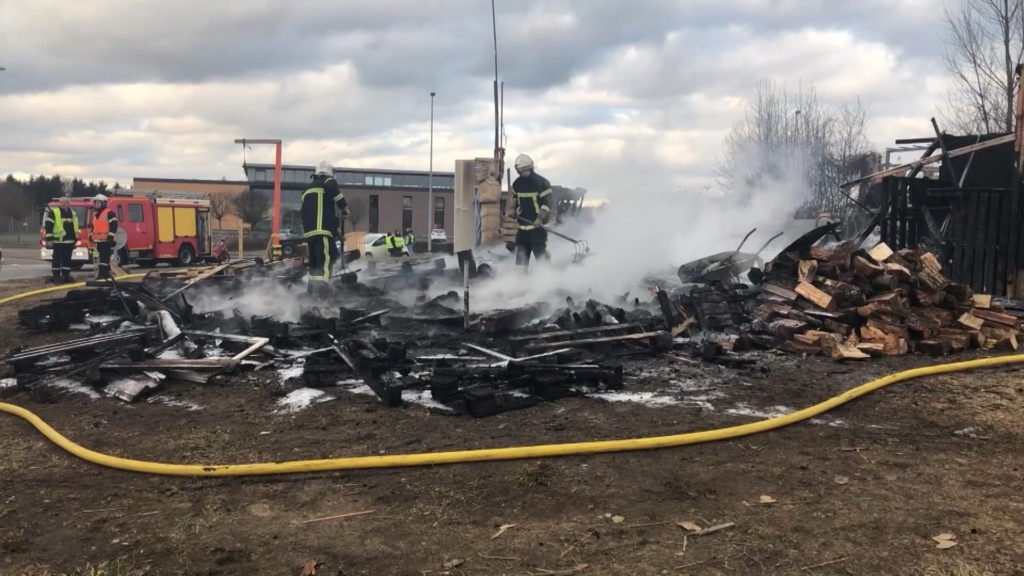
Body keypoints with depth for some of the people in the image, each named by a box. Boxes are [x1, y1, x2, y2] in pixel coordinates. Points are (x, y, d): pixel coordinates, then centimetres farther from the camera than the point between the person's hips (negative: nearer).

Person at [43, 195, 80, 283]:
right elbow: (48, 226, -8)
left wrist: (76, 239, 17)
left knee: (67, 260, 9)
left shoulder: (73, 214, 16)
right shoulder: (53, 212, -3)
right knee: (57, 260, -2)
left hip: (69, 242, 6)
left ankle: (66, 276, 15)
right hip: (58, 241, -6)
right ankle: (56, 277, 2)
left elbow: (75, 227, 22)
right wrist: (49, 239, -14)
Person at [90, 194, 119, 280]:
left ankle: (106, 274, -6)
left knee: (105, 258, -8)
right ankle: (100, 274, 14)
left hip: (106, 241, -9)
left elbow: (114, 225, -15)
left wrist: (110, 236, -19)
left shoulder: (109, 213, -8)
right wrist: (91, 235, 22)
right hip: (97, 241, 9)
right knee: (97, 258, 9)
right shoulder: (95, 214, 21)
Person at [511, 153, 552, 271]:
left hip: (538, 223, -6)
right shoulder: (517, 184, 9)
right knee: (521, 250, 9)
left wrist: (541, 218, -24)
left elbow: (547, 202, -14)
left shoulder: (541, 182, -11)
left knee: (540, 250, -12)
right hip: (523, 223, 6)